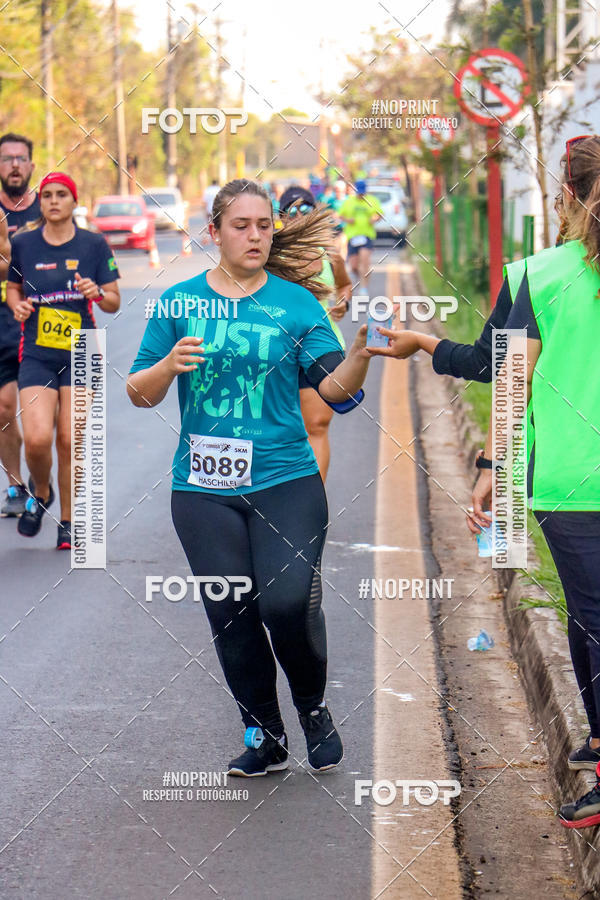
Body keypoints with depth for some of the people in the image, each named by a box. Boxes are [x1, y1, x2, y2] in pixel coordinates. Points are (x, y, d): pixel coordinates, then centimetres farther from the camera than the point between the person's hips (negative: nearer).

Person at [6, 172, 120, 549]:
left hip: (80, 355, 0)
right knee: (37, 438, -17)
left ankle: (68, 521, 14)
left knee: (70, 441, -4)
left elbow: (114, 303, 5)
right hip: (37, 356, 0)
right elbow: (12, 287, 17)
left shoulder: (94, 244, 1)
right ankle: (40, 493, 16)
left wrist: (96, 293, -16)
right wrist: (18, 305, -5)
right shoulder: (23, 243, 3)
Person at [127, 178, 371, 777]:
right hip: (204, 488, 2)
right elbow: (138, 392, 9)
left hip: (285, 480, -2)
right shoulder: (180, 302, 7)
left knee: (288, 602, -15)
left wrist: (360, 353, -24)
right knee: (231, 615, 3)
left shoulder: (296, 302, 4)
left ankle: (313, 708, 14)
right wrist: (169, 365, -12)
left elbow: (333, 387, -5)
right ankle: (264, 736, 21)